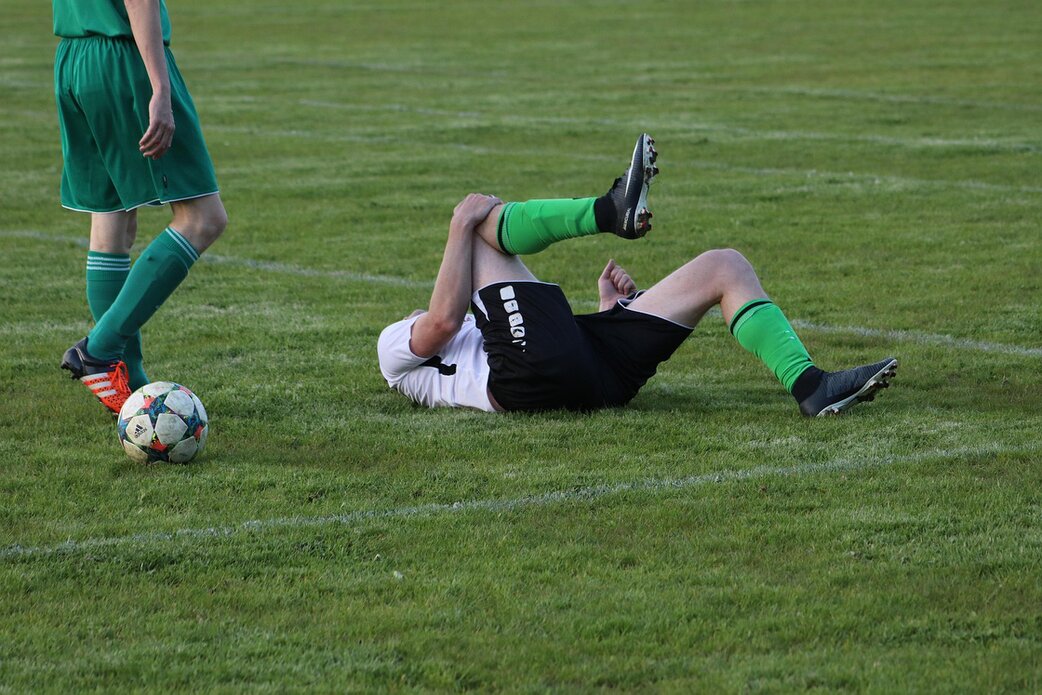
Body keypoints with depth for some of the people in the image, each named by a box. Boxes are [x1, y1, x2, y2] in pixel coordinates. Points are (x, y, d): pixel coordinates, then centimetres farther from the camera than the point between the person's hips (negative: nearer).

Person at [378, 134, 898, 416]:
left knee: (725, 267, 3)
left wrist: (611, 309, 20)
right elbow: (444, 320, 2)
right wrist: (462, 228, 7)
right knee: (476, 216, 0)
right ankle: (611, 211, -24)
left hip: (598, 373, 6)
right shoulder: (397, 347, 28)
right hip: (531, 372, -6)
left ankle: (809, 386, -20)